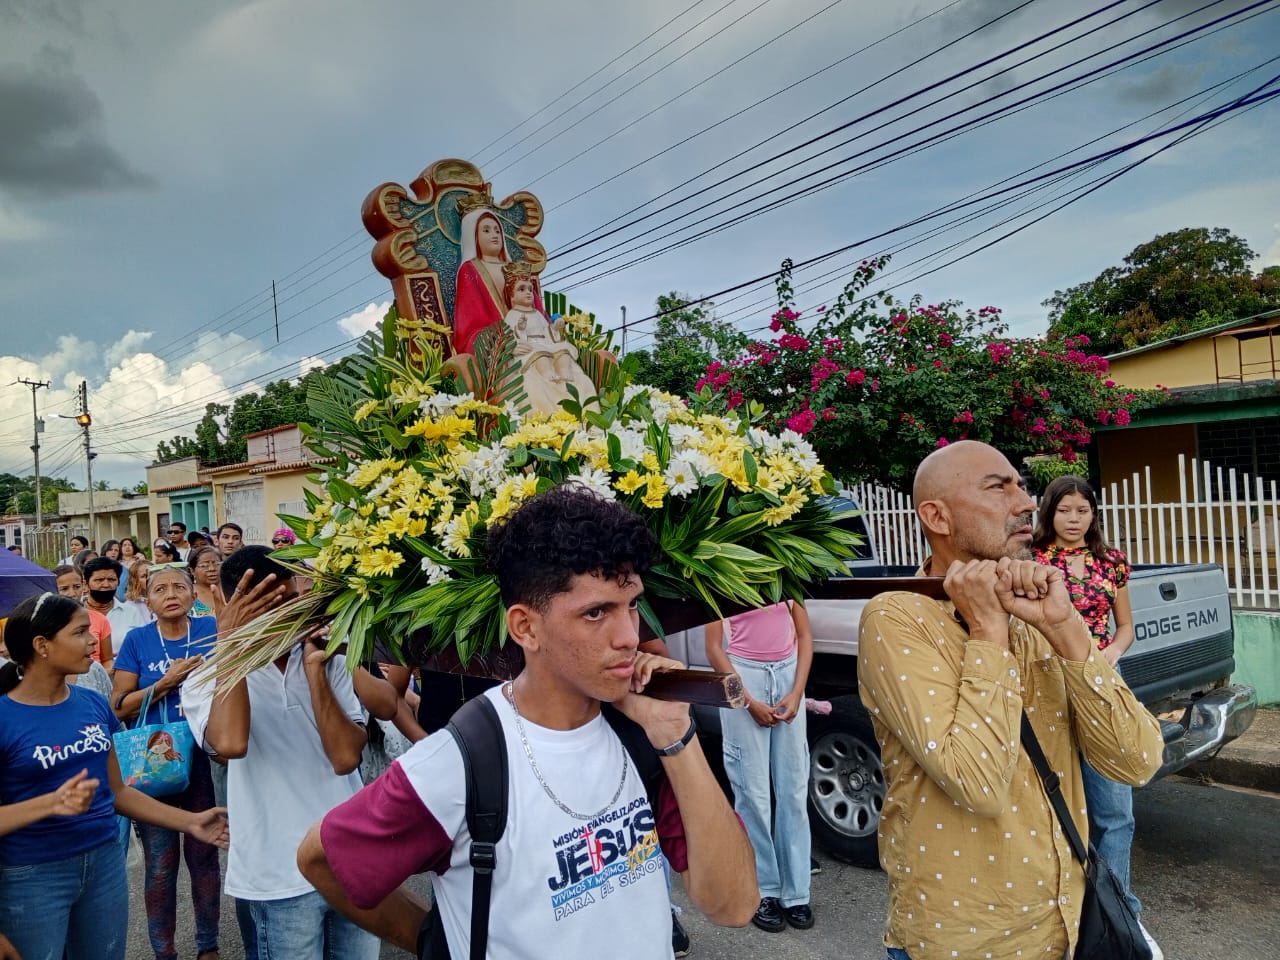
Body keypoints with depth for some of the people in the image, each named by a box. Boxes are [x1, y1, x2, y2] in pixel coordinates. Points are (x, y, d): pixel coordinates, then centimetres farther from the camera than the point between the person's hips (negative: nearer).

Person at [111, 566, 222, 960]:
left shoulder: (210, 629, -2)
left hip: (205, 758, 0)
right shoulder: (137, 640, -2)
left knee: (203, 854, 11)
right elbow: (119, 706, -3)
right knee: (160, 864, 8)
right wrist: (166, 682, -15)